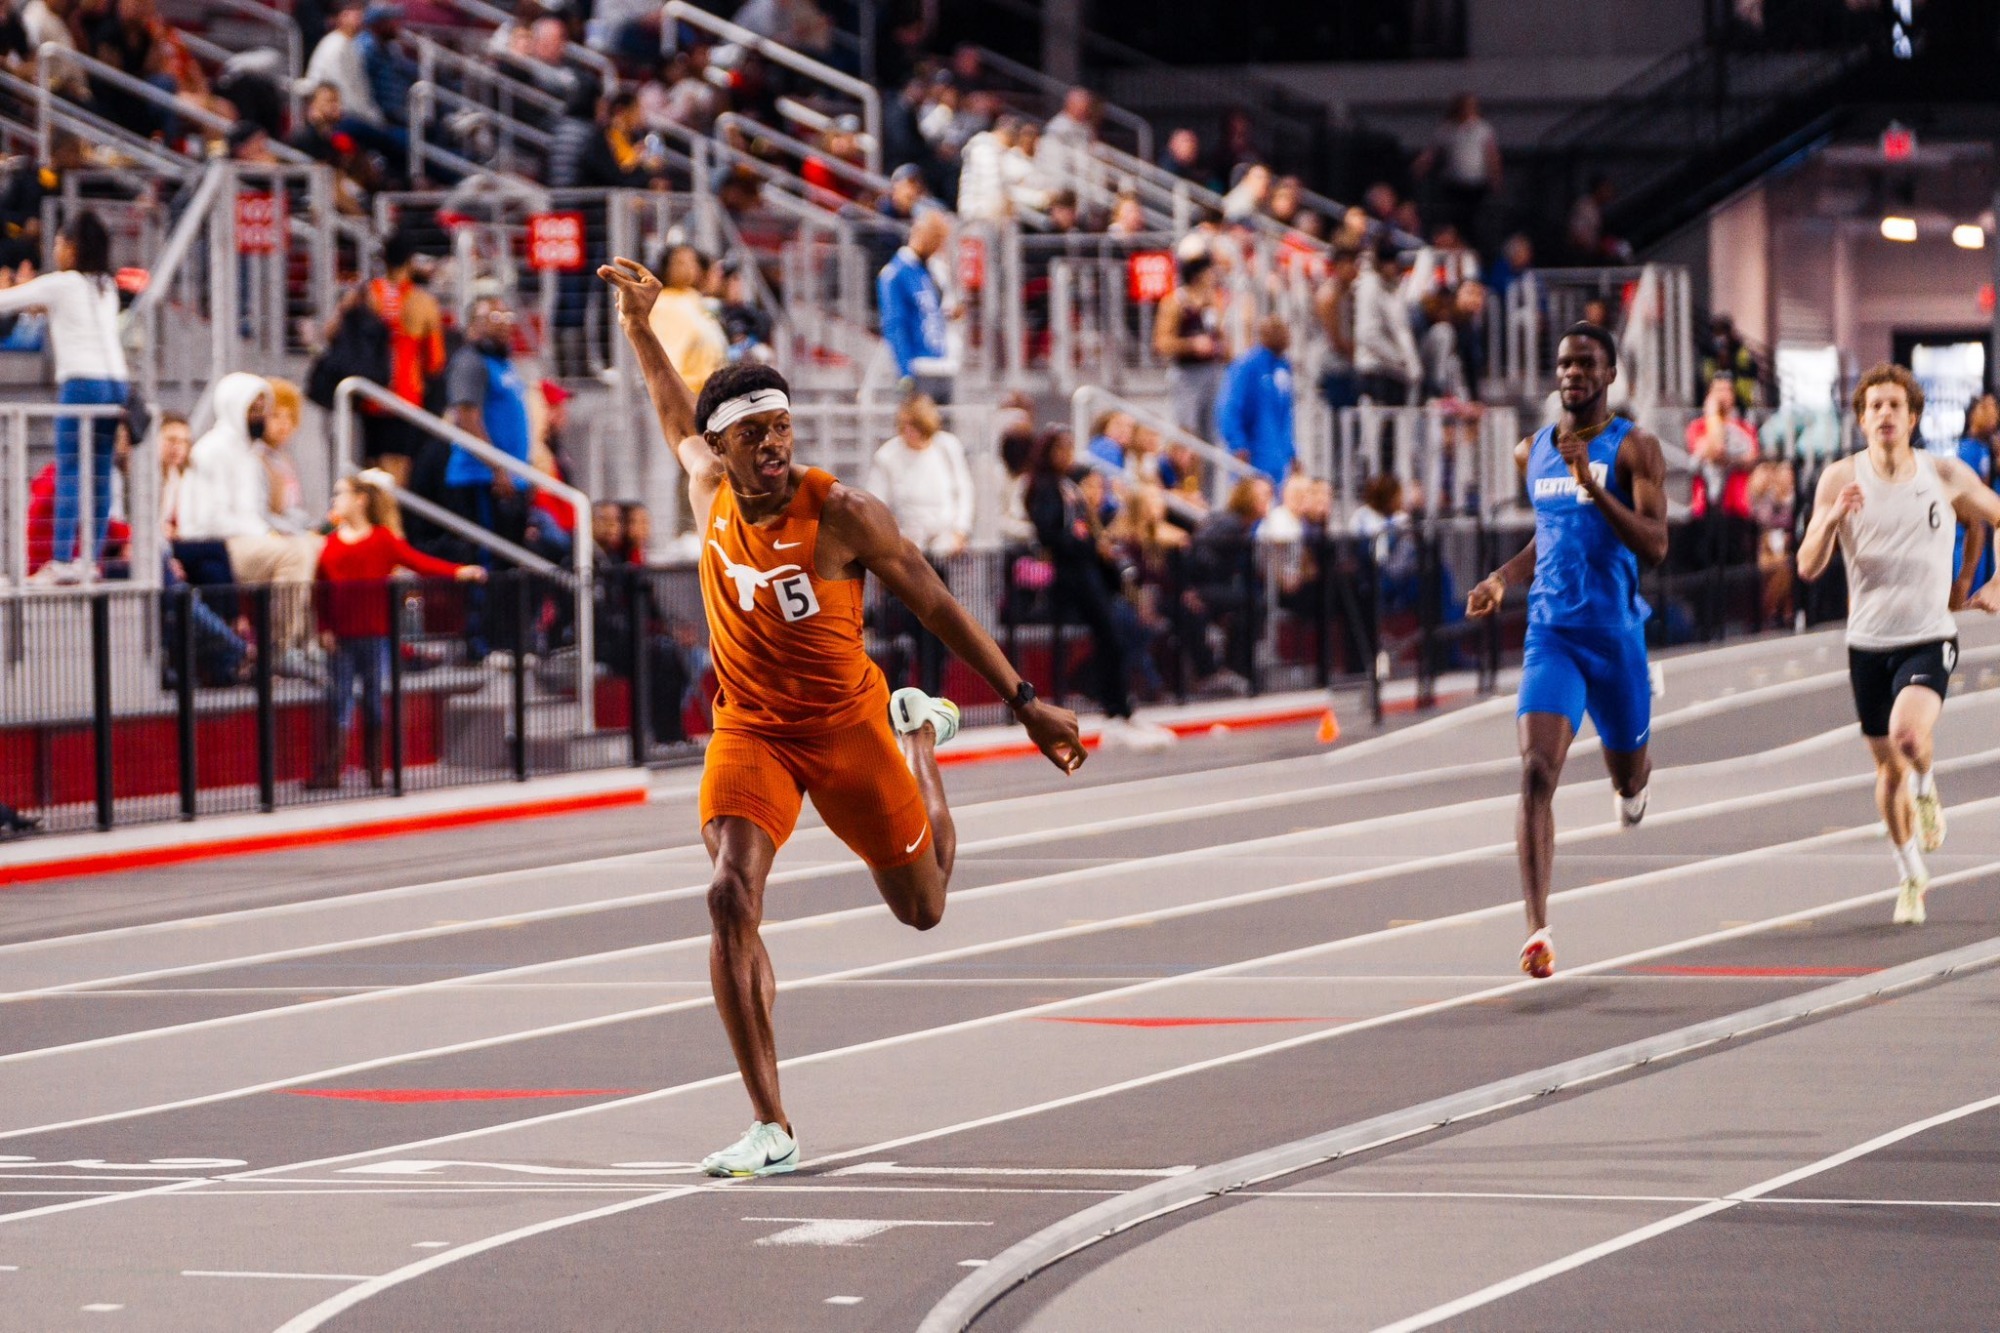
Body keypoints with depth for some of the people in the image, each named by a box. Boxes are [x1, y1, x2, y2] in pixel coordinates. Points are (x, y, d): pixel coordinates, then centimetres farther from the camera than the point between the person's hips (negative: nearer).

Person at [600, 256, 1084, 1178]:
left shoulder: (842, 513, -19)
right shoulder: (710, 493, -8)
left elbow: (934, 606, -10)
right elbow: (680, 421, 18)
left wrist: (1026, 705, -8)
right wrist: (640, 330, 17)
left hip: (846, 722, -2)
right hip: (751, 728, 2)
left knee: (922, 907, 15)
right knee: (732, 898, -23)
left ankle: (920, 732, 47)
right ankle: (771, 1130, -20)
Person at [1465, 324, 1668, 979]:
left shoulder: (1634, 448, -7)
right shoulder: (1532, 453, 9)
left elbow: (1655, 546, -17)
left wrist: (1592, 486, -26)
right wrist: (1503, 578, 9)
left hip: (1615, 635, -2)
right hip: (1551, 632, 2)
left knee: (1627, 776, 17)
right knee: (1537, 772, -18)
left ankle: (1636, 779, 59)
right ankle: (1537, 930, -24)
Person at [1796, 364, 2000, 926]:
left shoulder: (1945, 475, -3)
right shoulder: (1841, 478, -4)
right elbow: (1807, 567, -8)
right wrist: (1832, 517, -25)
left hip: (1929, 638, -2)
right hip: (1868, 642, 2)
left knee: (1909, 734, -27)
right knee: (1888, 769, 10)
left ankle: (1927, 789, 8)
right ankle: (1911, 876, 30)